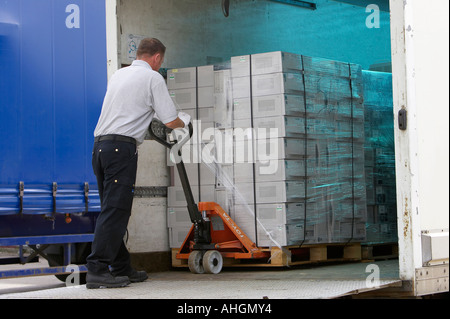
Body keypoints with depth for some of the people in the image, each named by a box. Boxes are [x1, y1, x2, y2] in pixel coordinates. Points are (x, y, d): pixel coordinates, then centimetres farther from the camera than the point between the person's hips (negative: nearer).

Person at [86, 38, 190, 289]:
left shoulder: (118, 74, 22)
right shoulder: (153, 78, 0)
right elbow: (170, 121, -2)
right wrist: (184, 120, 20)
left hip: (100, 145, 8)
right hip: (122, 147, -8)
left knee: (114, 209, 11)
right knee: (115, 210, -10)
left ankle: (121, 268, 16)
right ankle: (97, 271, -16)